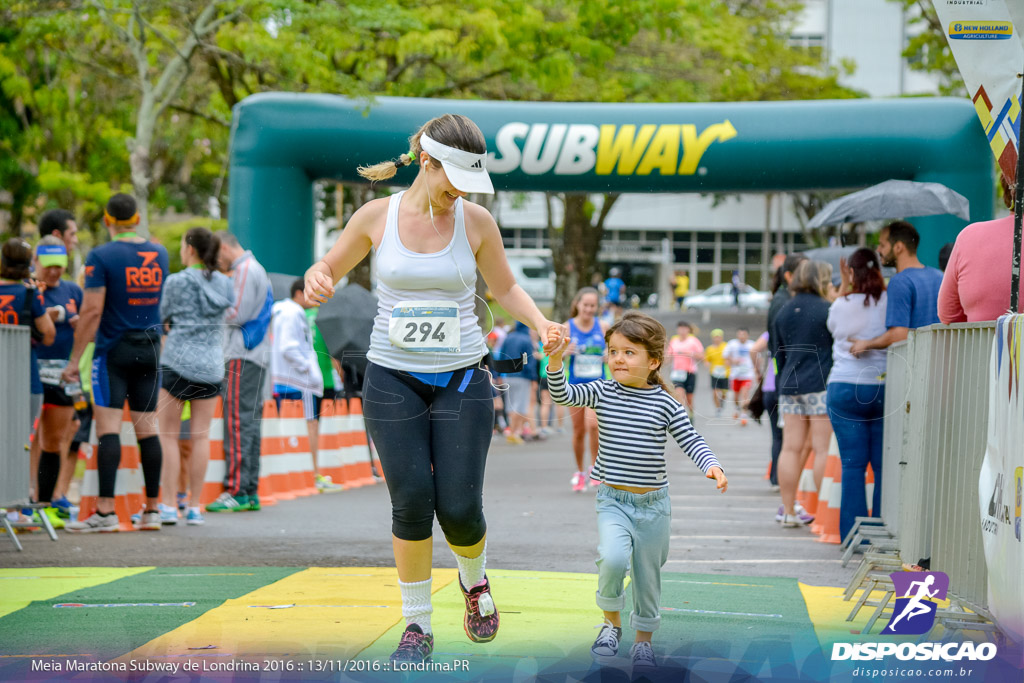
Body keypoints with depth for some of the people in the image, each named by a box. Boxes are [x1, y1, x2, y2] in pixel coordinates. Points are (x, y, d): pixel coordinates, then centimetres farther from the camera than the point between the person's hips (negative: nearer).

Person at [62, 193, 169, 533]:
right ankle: (152, 509, 11)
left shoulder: (101, 256, -10)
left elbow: (92, 311, -14)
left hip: (113, 351, -5)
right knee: (147, 429, 9)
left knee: (108, 428, -8)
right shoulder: (159, 254, 6)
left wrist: (74, 359, -10)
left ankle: (105, 510, -14)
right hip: (150, 350, 5)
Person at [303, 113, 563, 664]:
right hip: (393, 380, 0)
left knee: (460, 508, -7)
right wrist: (316, 282, -13)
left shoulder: (476, 221, 0)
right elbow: (329, 268, 10)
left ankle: (474, 580, 28)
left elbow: (505, 287, 13)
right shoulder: (377, 216, -2)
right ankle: (416, 625, 10)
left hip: (461, 379, 0)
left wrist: (540, 322, -6)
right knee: (412, 504, -8)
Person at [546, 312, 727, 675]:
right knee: (614, 557, -24)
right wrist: (555, 360, -27)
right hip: (613, 500, 0)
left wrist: (712, 465, -22)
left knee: (648, 575, 9)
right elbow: (562, 395, -12)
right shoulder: (602, 393, -2)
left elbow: (691, 441, -4)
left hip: (653, 504, 1)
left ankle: (643, 639, 28)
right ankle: (611, 623, 0)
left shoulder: (665, 403, -5)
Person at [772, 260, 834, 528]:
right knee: (823, 448, -4)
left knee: (791, 448, 5)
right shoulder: (827, 310, -6)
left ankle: (788, 511, 7)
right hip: (821, 385, -6)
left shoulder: (784, 312, 13)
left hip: (790, 386, 6)